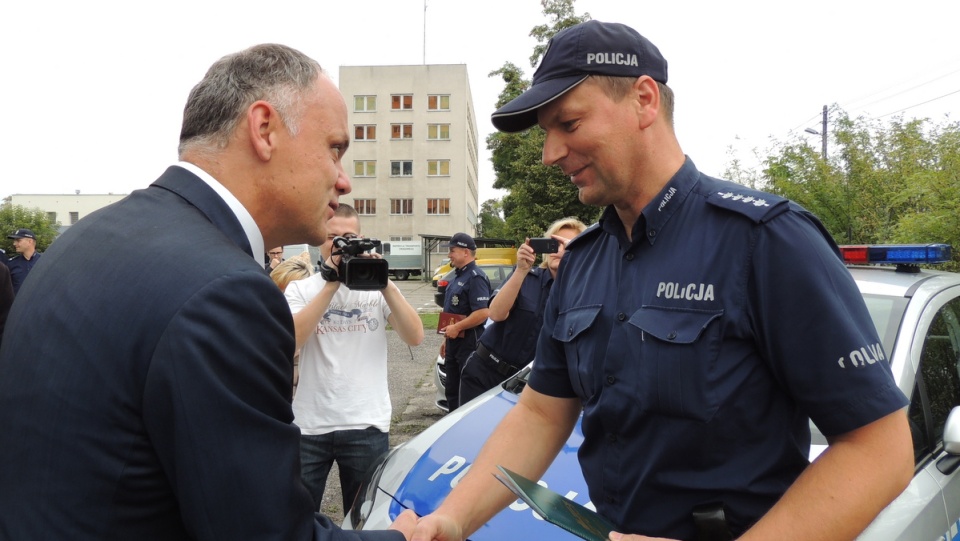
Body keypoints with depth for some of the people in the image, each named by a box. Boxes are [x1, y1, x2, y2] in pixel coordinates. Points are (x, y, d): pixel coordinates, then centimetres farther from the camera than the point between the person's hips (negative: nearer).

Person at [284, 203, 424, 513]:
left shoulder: (377, 289, 4)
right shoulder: (300, 289, 2)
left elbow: (415, 337, -9)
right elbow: (289, 341, -17)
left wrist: (385, 283, -17)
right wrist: (330, 285, -19)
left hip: (367, 425, 1)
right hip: (309, 425, 0)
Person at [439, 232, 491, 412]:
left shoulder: (475, 277, -16)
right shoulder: (458, 276, 15)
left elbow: (483, 313, -26)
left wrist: (456, 328, -20)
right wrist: (446, 339, 22)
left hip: (469, 344, -10)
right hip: (454, 343, 10)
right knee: (451, 391, 16)